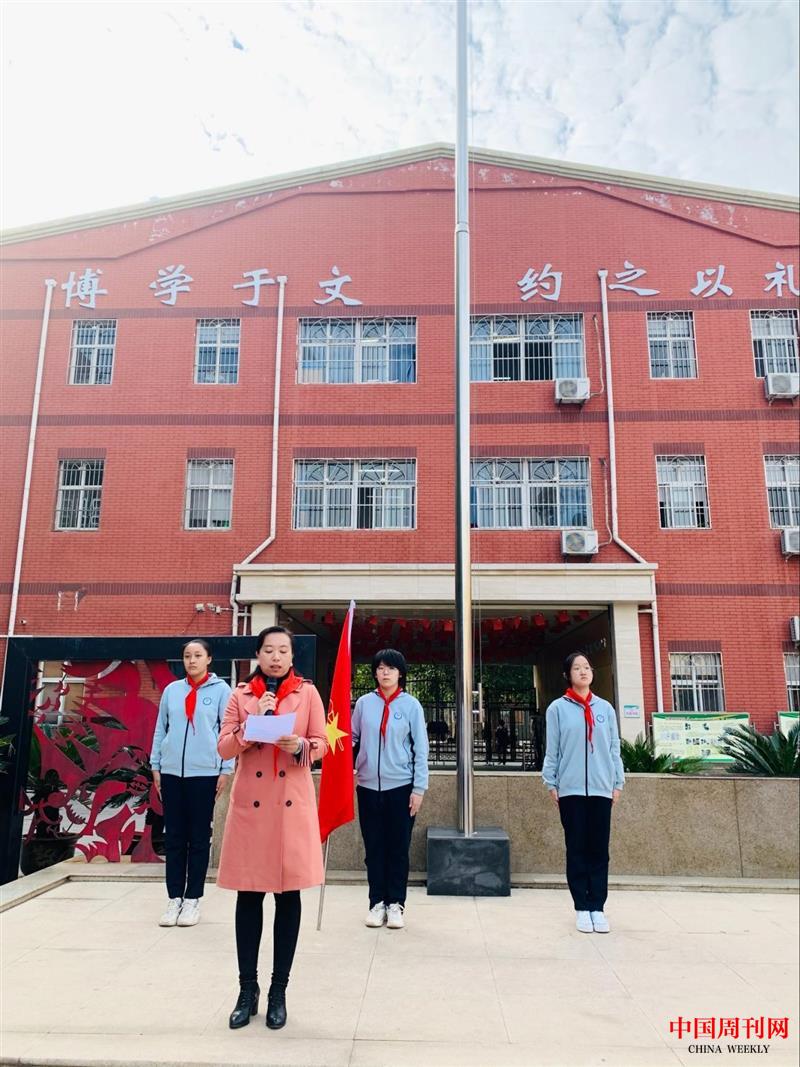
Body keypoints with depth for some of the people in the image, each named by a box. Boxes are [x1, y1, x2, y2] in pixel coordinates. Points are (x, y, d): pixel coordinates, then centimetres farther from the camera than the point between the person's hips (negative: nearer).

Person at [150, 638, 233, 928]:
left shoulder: (221, 690, -1)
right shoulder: (171, 690, 7)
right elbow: (160, 729, 11)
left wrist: (226, 769, -5)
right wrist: (155, 766, 7)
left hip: (204, 773, -3)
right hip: (171, 772, 3)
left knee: (199, 837, 6)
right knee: (174, 837, 8)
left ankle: (192, 899, 16)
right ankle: (174, 898, 18)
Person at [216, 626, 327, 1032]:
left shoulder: (307, 692, 3)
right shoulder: (240, 695, 5)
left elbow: (321, 744, 2)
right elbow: (224, 748, 0)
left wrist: (300, 747, -18)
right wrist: (254, 721, -14)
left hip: (293, 803, 0)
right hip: (250, 802, 1)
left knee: (289, 895, 5)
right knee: (248, 895, 6)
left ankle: (279, 991, 19)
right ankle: (247, 988, 21)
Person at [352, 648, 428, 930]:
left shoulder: (411, 705, -2)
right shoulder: (364, 703, 3)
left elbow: (421, 749, -1)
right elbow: (352, 738, 9)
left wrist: (419, 788, -5)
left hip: (401, 786, -2)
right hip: (368, 786, 2)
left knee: (398, 847, 6)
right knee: (373, 847, 9)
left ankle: (395, 903, 17)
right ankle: (377, 902, 20)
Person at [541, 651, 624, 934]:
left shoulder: (605, 708, 9)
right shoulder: (558, 708, 1)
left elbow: (614, 748, 10)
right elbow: (552, 750, 1)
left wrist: (618, 781, 6)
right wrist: (551, 783, -3)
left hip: (601, 788, 2)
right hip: (571, 789, -2)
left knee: (599, 850, 5)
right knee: (577, 850, 4)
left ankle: (598, 908, 12)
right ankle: (582, 908, 11)